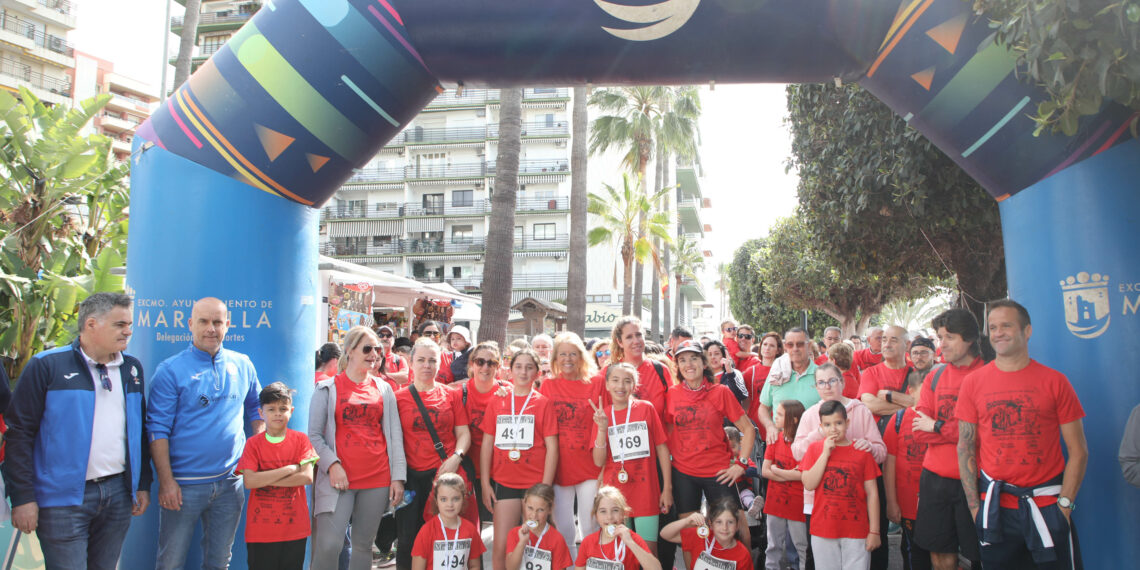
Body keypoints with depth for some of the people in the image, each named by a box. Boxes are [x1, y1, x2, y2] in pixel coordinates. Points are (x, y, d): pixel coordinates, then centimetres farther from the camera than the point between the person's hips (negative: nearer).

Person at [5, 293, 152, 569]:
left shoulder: (132, 368, 9)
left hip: (118, 494, 5)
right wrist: (22, 497, -11)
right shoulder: (46, 366, -7)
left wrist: (143, 484, 13)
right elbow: (19, 431, -8)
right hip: (64, 499, -5)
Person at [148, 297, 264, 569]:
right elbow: (157, 429, -8)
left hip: (230, 482, 3)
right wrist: (166, 480, -14)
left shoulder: (242, 365, 6)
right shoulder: (170, 370, -6)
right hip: (184, 484, -3)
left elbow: (255, 408, 18)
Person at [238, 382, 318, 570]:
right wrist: (290, 469, -13)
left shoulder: (300, 440, 2)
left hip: (295, 528, 1)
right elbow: (249, 481, -12)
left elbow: (307, 477, -10)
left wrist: (265, 479, -12)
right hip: (260, 531, 0)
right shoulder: (253, 443, 1)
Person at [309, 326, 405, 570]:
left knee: (363, 544, 7)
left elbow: (395, 434, 9)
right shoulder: (327, 389, 3)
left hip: (378, 479, 3)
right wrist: (332, 465, -14)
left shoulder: (383, 389, 11)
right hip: (339, 478, -3)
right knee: (329, 545, -11)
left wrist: (398, 476, 2)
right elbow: (314, 435, 0)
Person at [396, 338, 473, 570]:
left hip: (447, 473, 1)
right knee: (409, 539, 4)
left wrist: (455, 458, -11)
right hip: (413, 477, 0)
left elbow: (463, 433, 6)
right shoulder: (399, 398, 3)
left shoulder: (452, 395, 7)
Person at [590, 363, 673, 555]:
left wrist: (667, 488, -2)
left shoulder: (646, 408, -1)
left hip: (646, 492, -1)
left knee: (649, 550, 1)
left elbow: (661, 448, 0)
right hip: (615, 492, 1)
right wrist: (602, 429, -14)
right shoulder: (602, 415, 3)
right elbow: (599, 461, -2)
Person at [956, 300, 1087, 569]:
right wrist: (974, 505, -2)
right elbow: (965, 449, 2)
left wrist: (1065, 503, -7)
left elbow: (1078, 451, 0)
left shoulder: (1054, 381, -1)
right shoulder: (973, 382, 1)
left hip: (1046, 504, -1)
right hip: (995, 506, 1)